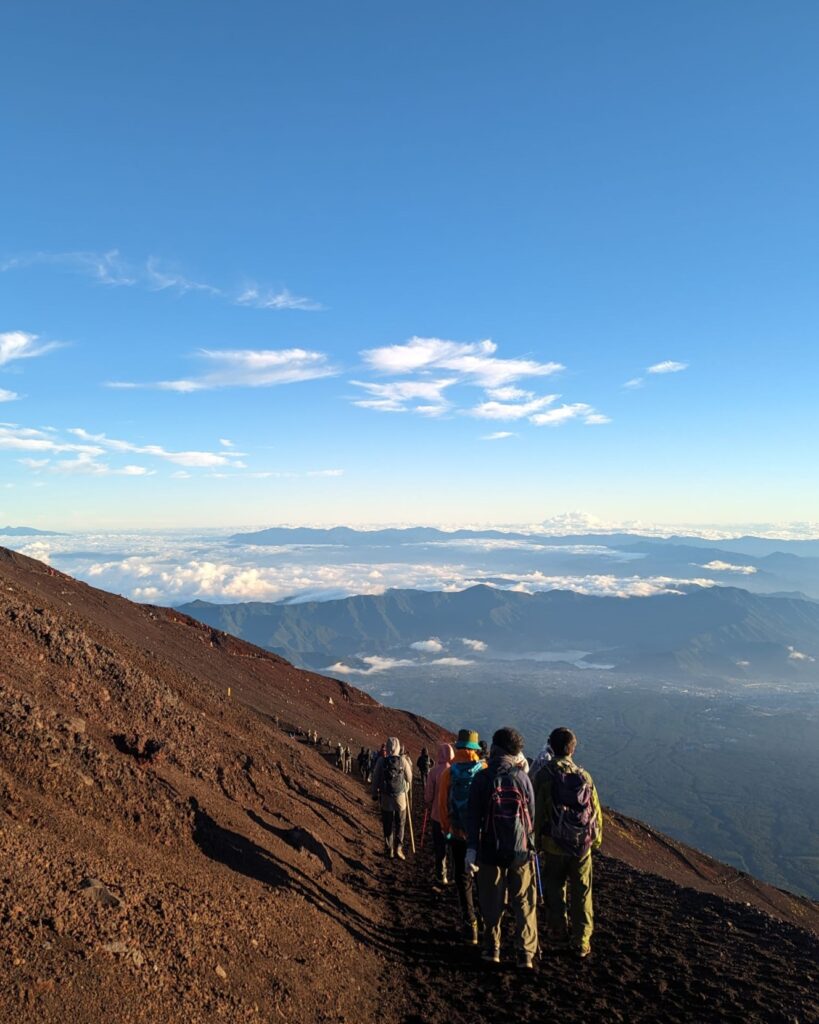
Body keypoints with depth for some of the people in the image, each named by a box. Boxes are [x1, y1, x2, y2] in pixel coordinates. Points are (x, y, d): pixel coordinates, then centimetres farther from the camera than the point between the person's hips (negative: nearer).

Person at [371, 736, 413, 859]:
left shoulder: (381, 761, -10)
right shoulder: (403, 760, -11)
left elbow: (375, 779, -2)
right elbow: (409, 778, -1)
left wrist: (375, 794, 11)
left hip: (385, 798, 1)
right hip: (400, 797, -1)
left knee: (387, 825, 14)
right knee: (400, 824, 12)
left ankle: (389, 850, 18)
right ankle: (398, 848, 2)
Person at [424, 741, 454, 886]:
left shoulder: (434, 772, -16)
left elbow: (428, 796, -9)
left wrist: (429, 809, 10)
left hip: (438, 815, -1)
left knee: (440, 848, 14)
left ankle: (441, 876, 19)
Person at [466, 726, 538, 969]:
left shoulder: (482, 778, -8)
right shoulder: (522, 776, -6)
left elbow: (474, 816, -8)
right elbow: (532, 814, 0)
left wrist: (471, 849, -5)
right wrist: (530, 843, 11)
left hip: (491, 850, 0)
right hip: (521, 849, 0)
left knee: (492, 903, 14)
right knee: (524, 903, 11)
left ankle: (492, 949, 23)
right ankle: (525, 953, 10)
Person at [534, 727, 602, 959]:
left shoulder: (543, 776, -12)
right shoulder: (584, 776, -4)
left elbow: (536, 811, -11)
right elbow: (596, 811, 3)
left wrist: (536, 840, 1)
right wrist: (596, 840, 17)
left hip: (553, 845, -2)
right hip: (582, 846, 2)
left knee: (555, 890, 16)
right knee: (581, 894, 14)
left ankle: (558, 933, 28)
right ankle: (581, 941, 20)